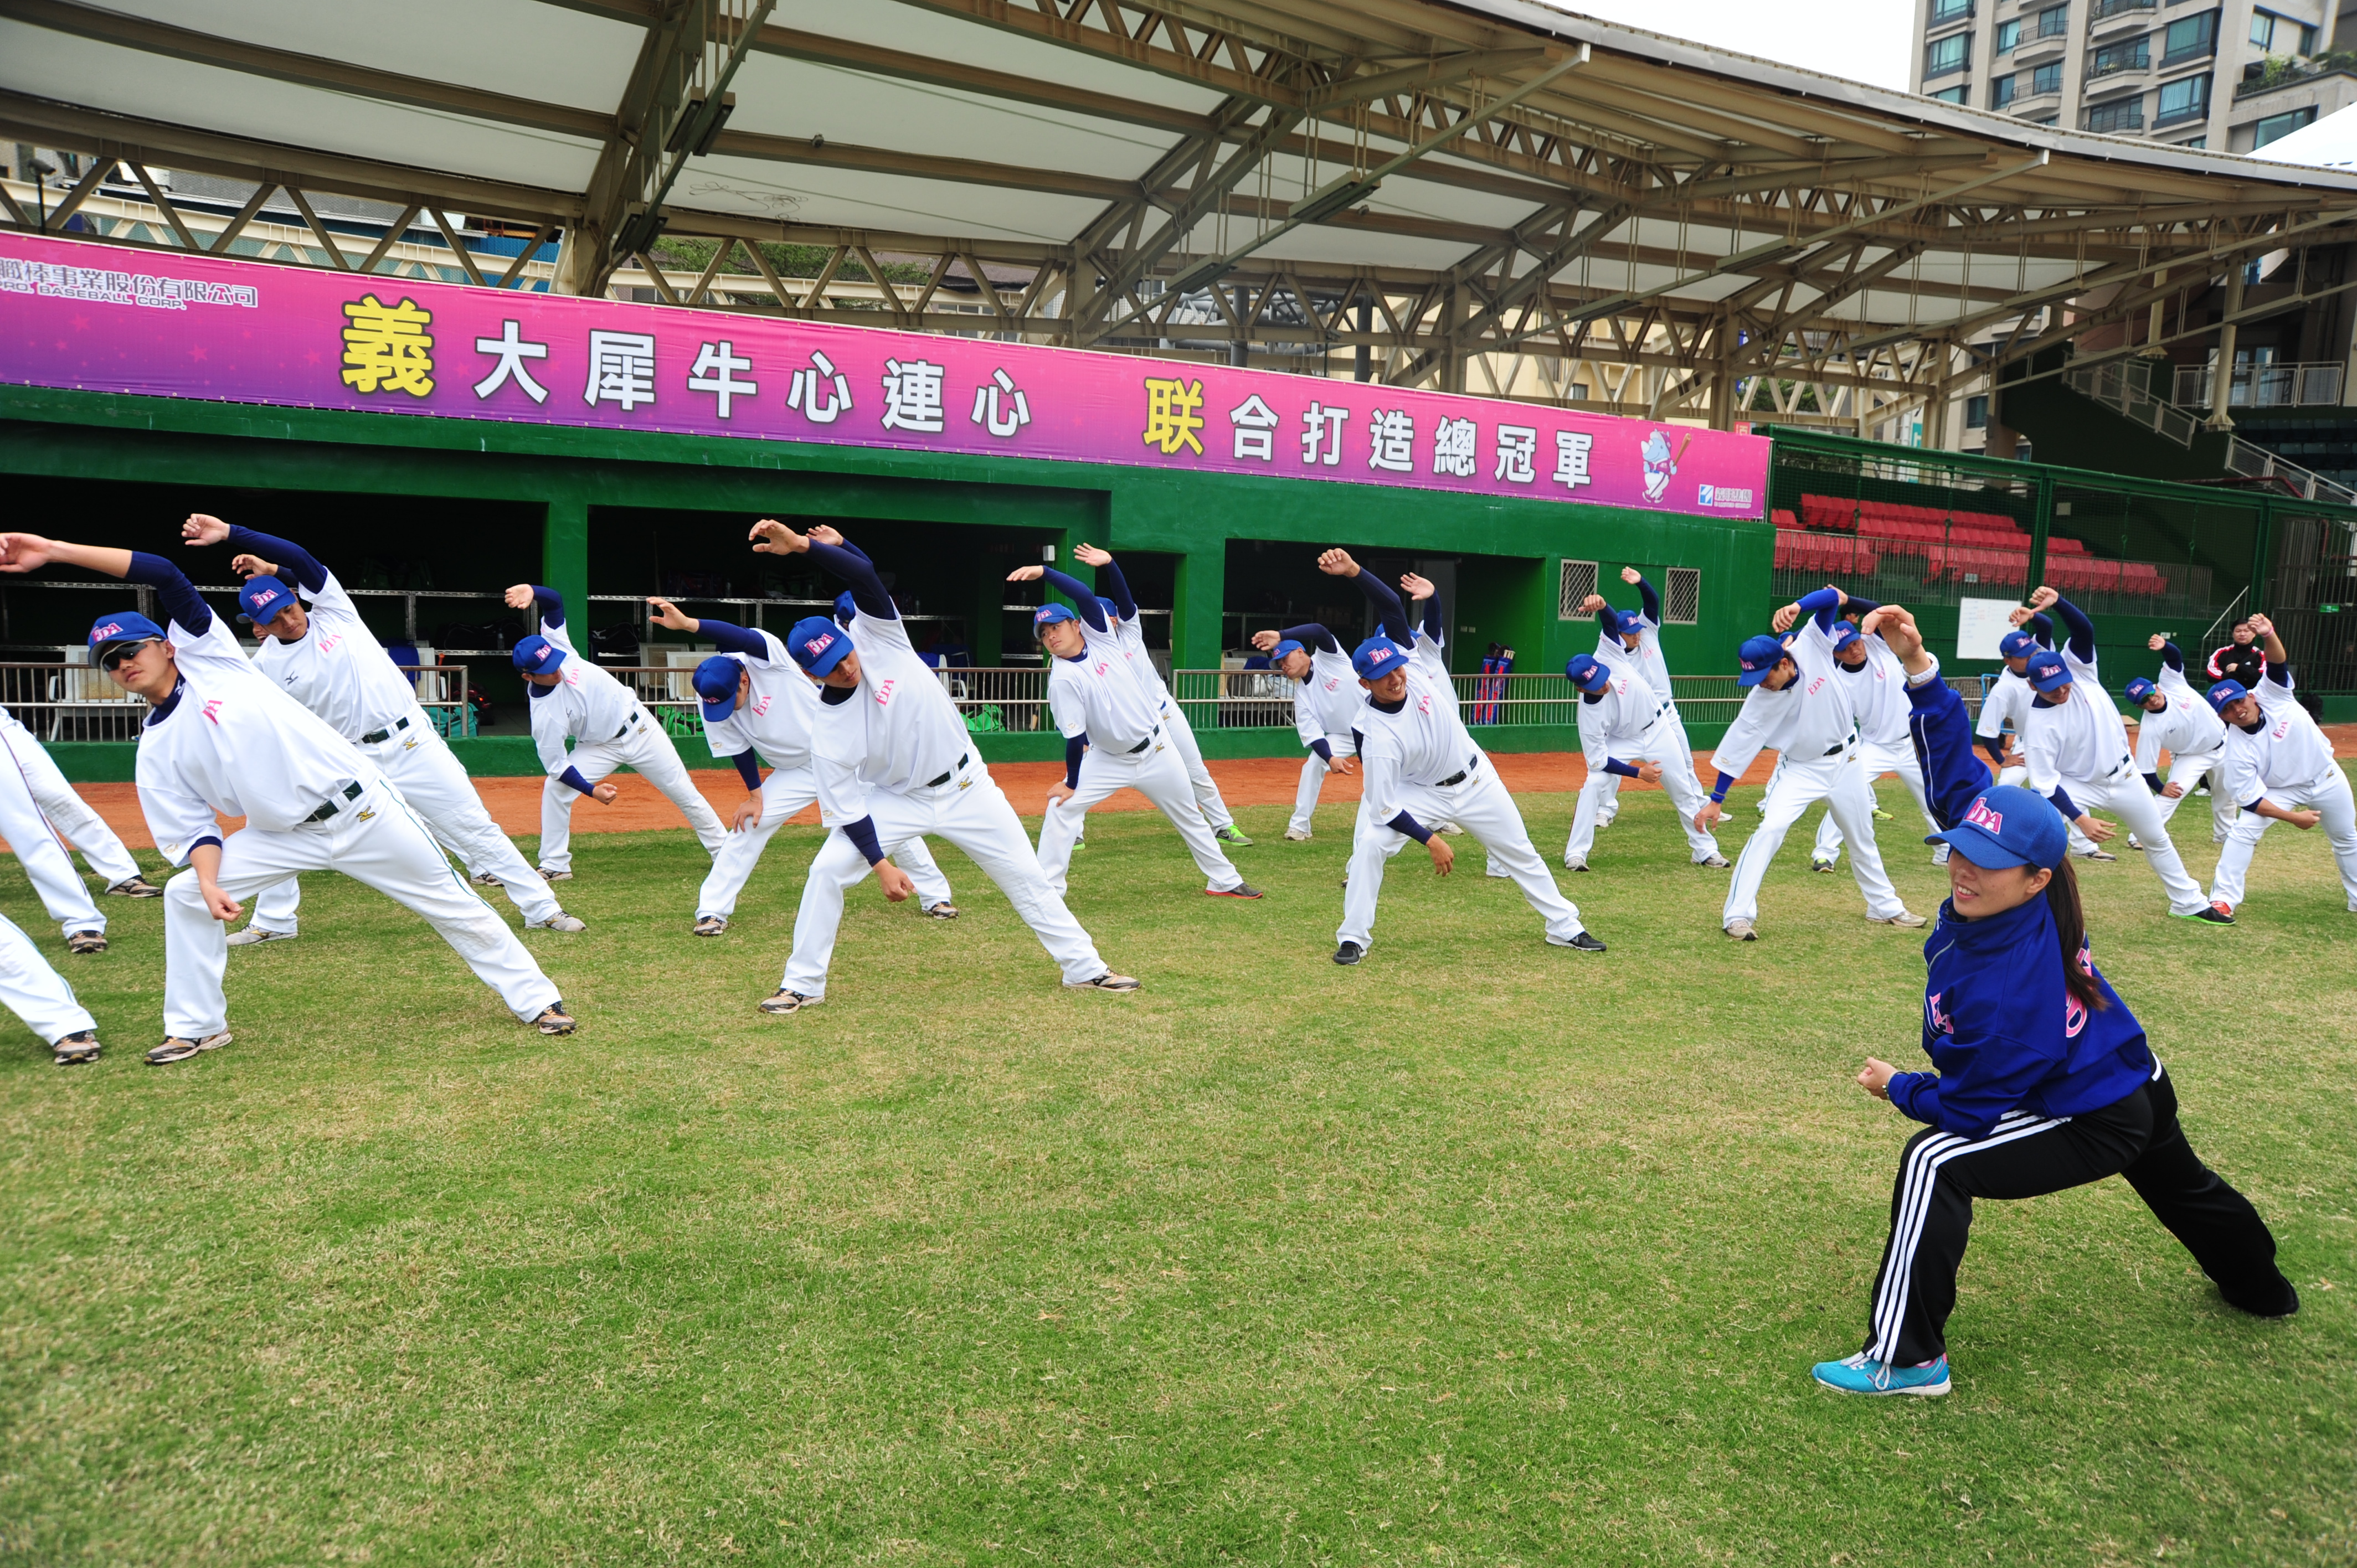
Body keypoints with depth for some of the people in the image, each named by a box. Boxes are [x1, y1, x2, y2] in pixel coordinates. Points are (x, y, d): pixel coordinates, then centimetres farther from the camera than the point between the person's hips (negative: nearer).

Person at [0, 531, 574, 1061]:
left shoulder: (206, 654, -2)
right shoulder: (154, 753, 6)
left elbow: (165, 574, -13)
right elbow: (195, 830, 4)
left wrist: (54, 550, -17)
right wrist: (209, 882, -16)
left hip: (364, 810, -4)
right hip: (286, 836, 5)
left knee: (454, 905, 0)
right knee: (185, 896, -3)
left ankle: (536, 999, 11)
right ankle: (197, 1028, 13)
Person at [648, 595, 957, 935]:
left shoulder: (765, 658, -27)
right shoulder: (710, 702, -15)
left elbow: (742, 637, -49)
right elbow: (737, 747, -2)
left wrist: (687, 623, -62)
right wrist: (755, 793, -5)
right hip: (794, 773, 3)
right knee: (749, 823, -9)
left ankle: (935, 896, 19)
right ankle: (712, 910, 3)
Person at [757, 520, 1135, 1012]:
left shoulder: (878, 638, -19)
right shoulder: (826, 734, -19)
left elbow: (865, 574, -34)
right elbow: (847, 808, -15)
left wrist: (801, 543, -45)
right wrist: (881, 866, -22)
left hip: (965, 786, 1)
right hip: (896, 800, 0)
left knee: (1027, 876, 3)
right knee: (827, 872, -12)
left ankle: (1085, 969, 17)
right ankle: (803, 985, 4)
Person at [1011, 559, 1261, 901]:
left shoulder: (1099, 636, -8)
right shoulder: (1062, 678, -17)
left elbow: (1084, 594, -24)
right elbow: (1075, 738, -16)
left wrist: (1044, 572, -32)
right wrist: (1070, 783, -17)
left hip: (1157, 750, 3)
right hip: (1108, 760, -3)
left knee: (1190, 817, 14)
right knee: (1062, 807, -17)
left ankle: (1224, 881, 29)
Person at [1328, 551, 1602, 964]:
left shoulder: (1416, 663, -22)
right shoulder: (1377, 736, -29)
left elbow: (1392, 606, -28)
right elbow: (1385, 807, -25)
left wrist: (1353, 571, -43)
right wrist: (1430, 841, -27)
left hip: (1476, 780, 4)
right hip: (1421, 793, -4)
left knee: (1521, 852, 12)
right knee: (1369, 846, -23)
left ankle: (1565, 927, 28)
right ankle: (1353, 938, -7)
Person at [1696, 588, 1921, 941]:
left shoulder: (1810, 646, -21)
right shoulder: (1760, 700, -22)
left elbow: (1833, 598, -31)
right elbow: (1739, 743, -18)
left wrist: (1796, 608, -51)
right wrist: (1716, 799, -18)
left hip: (1846, 760, 2)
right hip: (1801, 769, -2)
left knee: (1862, 839, 17)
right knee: (1770, 830, -21)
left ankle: (1885, 907, 37)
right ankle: (1737, 914, -17)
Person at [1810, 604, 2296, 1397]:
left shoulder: (2008, 982, -39)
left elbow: (1973, 1105, -29)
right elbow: (1957, 771, -21)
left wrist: (1897, 1087, -12)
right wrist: (1919, 669, -31)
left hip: (2093, 1123, -9)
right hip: (2140, 1088, 9)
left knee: (1935, 1162, -21)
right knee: (2181, 1185, 36)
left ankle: (1907, 1360, -16)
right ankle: (2260, 1288, 68)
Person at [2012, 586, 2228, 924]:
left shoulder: (2078, 668, -18)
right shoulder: (2040, 724, -26)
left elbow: (2085, 629, -35)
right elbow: (2045, 782, -25)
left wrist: (2057, 602, -52)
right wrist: (2080, 819, -32)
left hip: (2124, 776, 4)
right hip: (2077, 785, -4)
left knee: (2157, 839, 20)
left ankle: (2189, 903, 40)